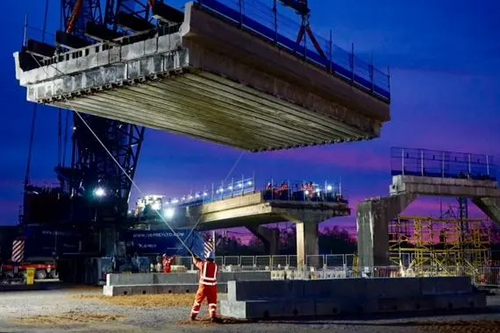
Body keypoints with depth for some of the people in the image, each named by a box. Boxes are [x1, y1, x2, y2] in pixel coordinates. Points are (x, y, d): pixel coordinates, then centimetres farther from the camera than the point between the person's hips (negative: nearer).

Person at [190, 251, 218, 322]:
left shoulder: (203, 264, -3)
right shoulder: (215, 266, 1)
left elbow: (196, 262, 15)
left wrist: (194, 257, 37)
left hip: (204, 286, 0)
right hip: (212, 286, 0)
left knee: (198, 300, 14)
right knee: (212, 301, 8)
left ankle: (193, 316, 24)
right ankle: (213, 316, -8)